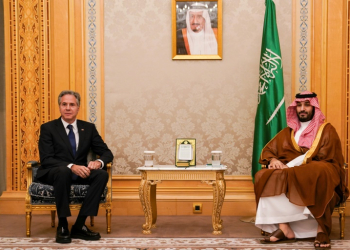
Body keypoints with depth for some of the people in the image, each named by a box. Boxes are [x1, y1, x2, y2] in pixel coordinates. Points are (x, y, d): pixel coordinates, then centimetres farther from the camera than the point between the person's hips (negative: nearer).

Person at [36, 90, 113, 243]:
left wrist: (99, 162, -19)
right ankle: (62, 226, -27)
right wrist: (71, 166, -29)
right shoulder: (48, 128, -1)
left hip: (80, 174, 4)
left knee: (102, 174, -25)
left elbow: (107, 153, 7)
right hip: (53, 174, -4)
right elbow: (46, 160, -12)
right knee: (63, 171, -38)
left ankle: (79, 225, -22)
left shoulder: (88, 128, 9)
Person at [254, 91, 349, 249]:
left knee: (319, 171, -40)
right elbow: (268, 150, 17)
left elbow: (322, 157, -9)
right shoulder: (288, 132, 21)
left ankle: (322, 229, -34)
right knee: (264, 177, -25)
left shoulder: (326, 130, 7)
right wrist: (273, 160, -9)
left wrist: (289, 166, -17)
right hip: (290, 173, 4)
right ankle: (283, 227, -36)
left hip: (317, 173, -4)